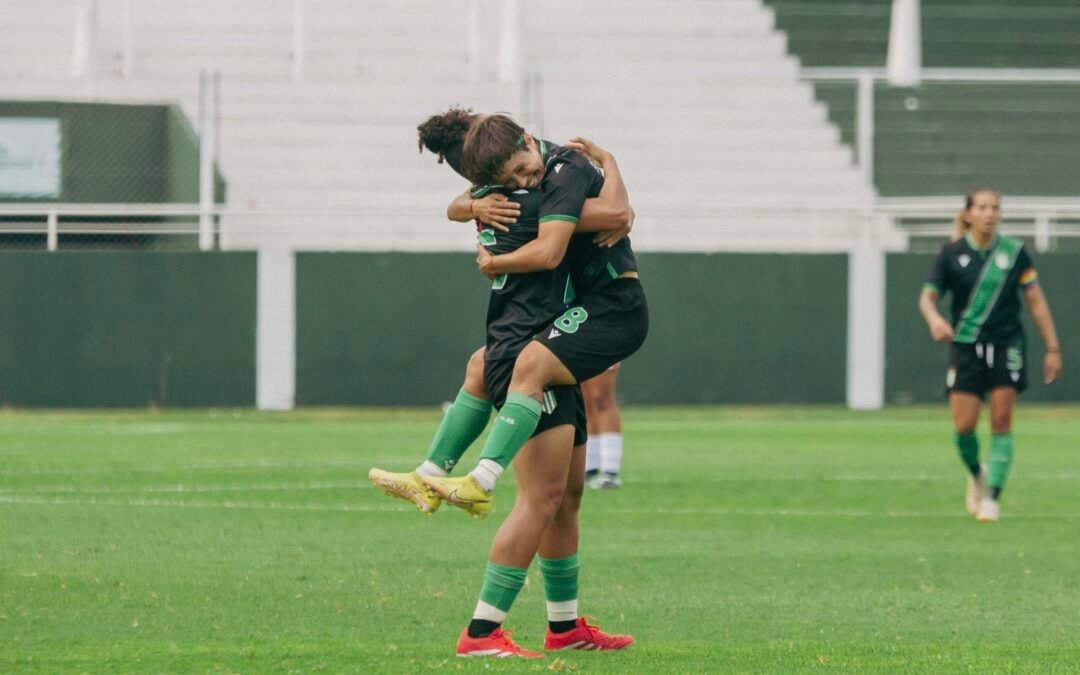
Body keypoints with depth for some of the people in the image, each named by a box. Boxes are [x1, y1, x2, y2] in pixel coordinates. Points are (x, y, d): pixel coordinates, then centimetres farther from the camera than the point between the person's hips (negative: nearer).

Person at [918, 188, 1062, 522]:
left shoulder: (1014, 251, -1)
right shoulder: (952, 254, -2)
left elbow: (1036, 300, 3)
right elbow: (928, 296, -1)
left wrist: (1053, 348, 0)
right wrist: (934, 319, -25)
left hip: (1006, 346, 0)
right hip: (966, 347, 0)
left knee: (1001, 421, -6)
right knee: (964, 426, -6)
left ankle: (992, 496, 1)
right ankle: (976, 474, 25)